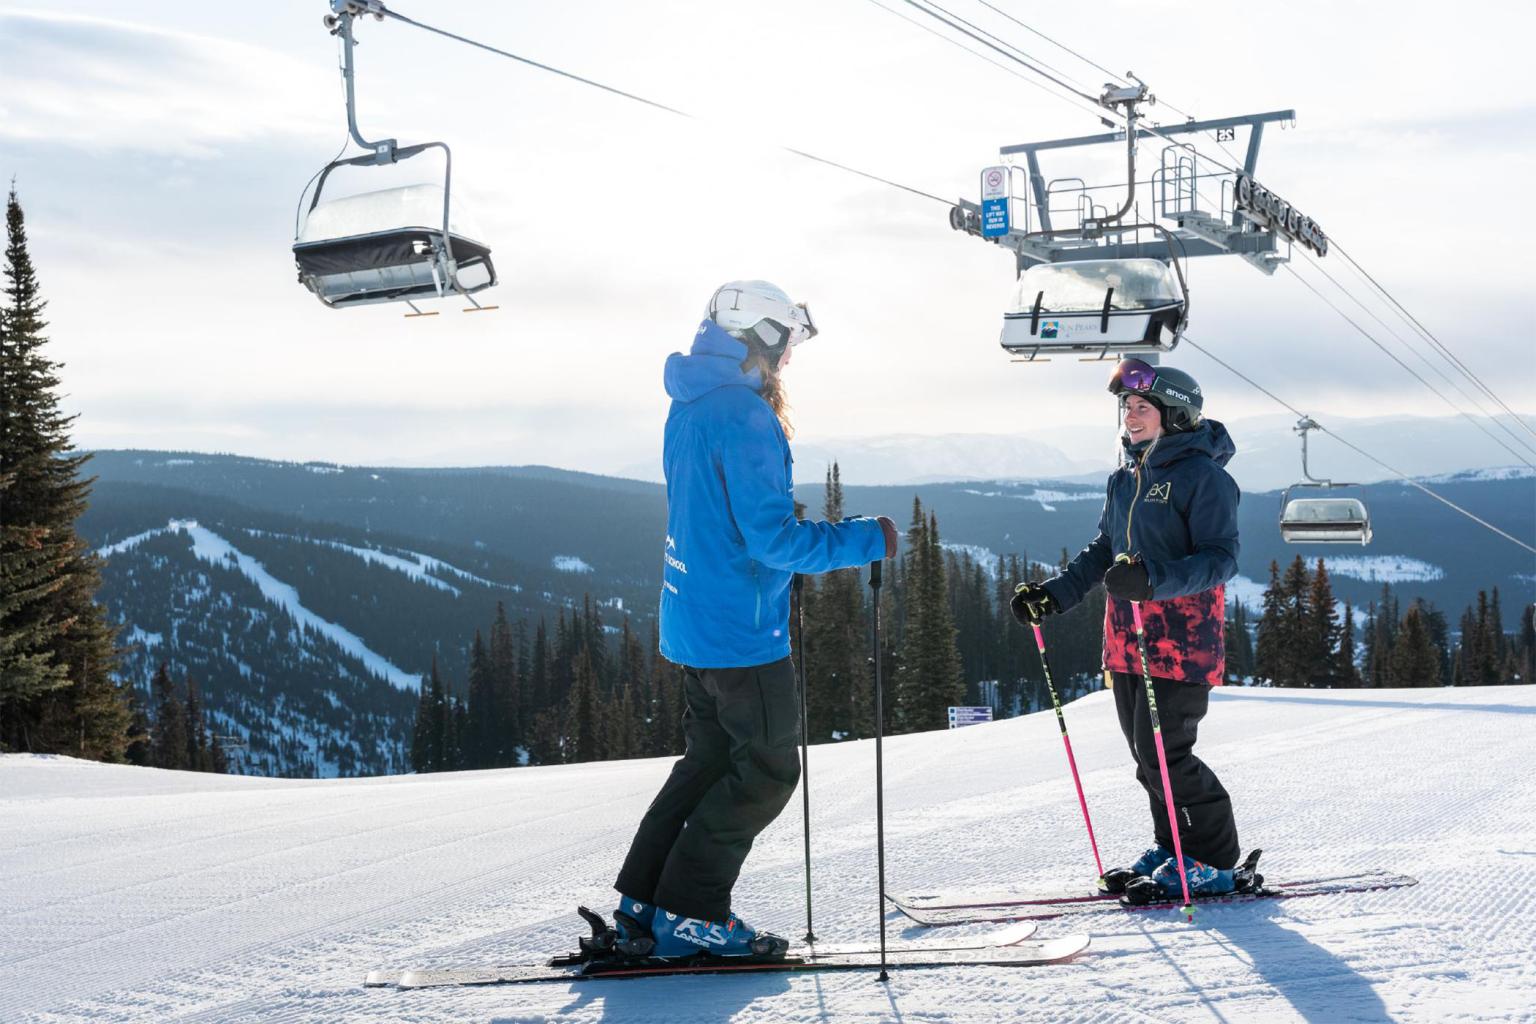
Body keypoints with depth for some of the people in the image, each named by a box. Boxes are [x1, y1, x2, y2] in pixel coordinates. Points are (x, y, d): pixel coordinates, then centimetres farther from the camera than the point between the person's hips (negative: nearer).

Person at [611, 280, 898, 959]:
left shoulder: (690, 407, 12)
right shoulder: (744, 415, -19)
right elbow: (771, 535, -23)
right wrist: (867, 540, -14)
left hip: (692, 620, 10)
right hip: (742, 626, -10)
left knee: (711, 757, 17)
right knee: (768, 769, 1)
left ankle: (642, 903, 18)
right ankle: (689, 913, 3)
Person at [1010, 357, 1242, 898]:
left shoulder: (1202, 475, -9)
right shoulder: (1125, 480, 16)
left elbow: (1221, 557, -18)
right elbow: (1102, 551, 24)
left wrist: (1154, 580, -31)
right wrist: (1053, 593, 11)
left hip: (1181, 640, -8)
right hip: (1126, 640, 8)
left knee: (1164, 753, -11)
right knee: (1145, 752, 11)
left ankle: (1211, 862, 2)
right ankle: (1173, 847, 24)